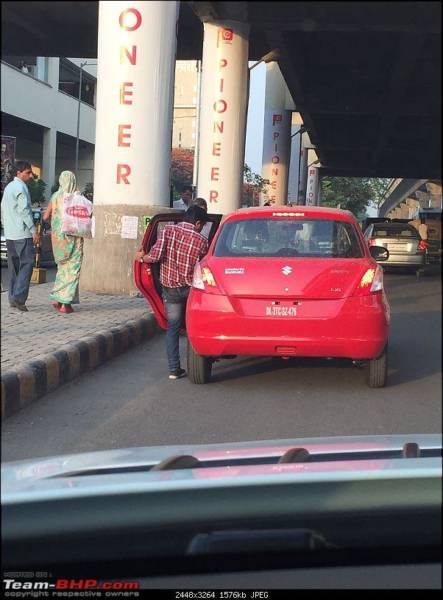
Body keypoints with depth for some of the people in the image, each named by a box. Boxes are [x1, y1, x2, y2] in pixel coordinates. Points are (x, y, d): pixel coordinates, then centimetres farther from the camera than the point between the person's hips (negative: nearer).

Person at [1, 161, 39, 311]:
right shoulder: (21, 187, -11)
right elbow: (24, 210, -17)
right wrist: (34, 230, -16)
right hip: (22, 233, -9)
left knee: (14, 265, 10)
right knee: (27, 263, -9)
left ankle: (12, 298, 10)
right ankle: (19, 297, -17)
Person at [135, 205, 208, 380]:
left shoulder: (168, 230, -8)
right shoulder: (201, 241, -8)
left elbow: (156, 256, -18)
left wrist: (142, 258, 1)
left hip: (171, 289, 1)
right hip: (191, 288, -1)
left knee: (173, 328, 9)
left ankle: (174, 369, 5)